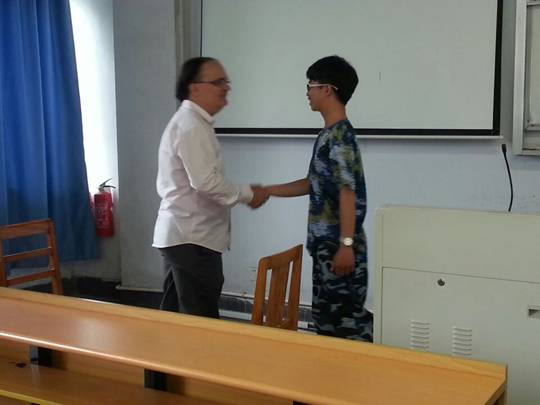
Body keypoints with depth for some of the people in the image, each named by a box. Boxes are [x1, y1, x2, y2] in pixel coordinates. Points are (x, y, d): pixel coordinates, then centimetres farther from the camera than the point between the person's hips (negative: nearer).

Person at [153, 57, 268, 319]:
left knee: (175, 312, 16)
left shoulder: (188, 122, 17)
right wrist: (248, 195, -12)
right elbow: (206, 182, -25)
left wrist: (243, 194, 12)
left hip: (180, 234, 10)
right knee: (202, 319, -4)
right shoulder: (192, 126, -17)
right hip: (192, 238, -10)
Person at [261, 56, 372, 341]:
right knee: (327, 315, 15)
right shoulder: (329, 134, 14)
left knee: (343, 319, -4)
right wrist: (267, 191, 24)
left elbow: (348, 193, -21)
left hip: (338, 246, -10)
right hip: (326, 244, 10)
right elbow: (313, 183, 22)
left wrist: (346, 245, -23)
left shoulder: (340, 137, -16)